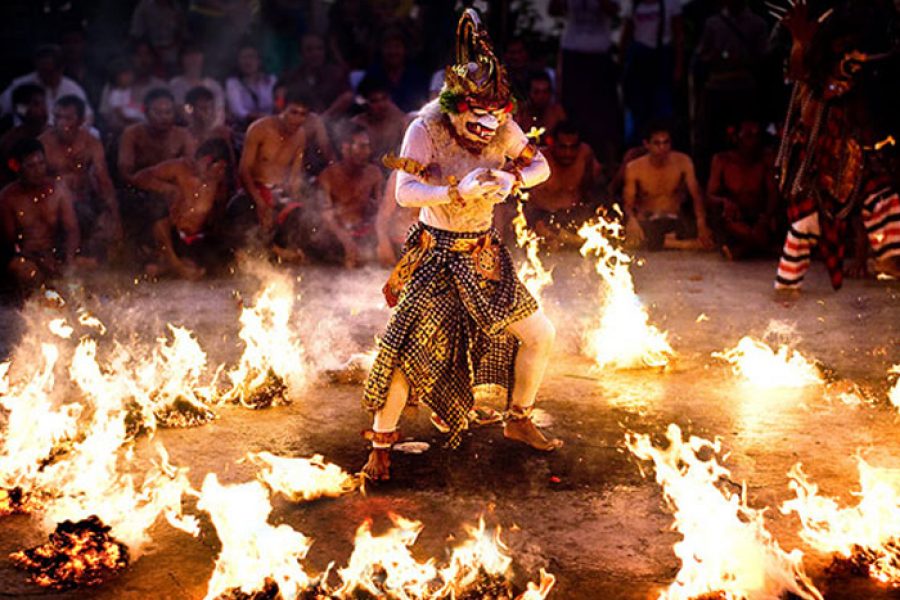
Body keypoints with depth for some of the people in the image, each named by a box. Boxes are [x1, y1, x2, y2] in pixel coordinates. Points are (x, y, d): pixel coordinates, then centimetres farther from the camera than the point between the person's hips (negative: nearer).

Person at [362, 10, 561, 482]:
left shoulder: (502, 129, -4)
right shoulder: (427, 129, -18)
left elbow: (540, 166, 5)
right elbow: (404, 192, -26)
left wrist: (512, 179, -17)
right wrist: (459, 192, -38)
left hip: (485, 257, 5)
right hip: (435, 257, -5)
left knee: (539, 335, 6)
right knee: (404, 349, -14)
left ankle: (518, 420, 28)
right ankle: (381, 444, 6)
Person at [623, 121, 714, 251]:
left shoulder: (683, 162, -4)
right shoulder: (634, 168, -7)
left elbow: (696, 195, -10)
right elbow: (628, 204, -9)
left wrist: (701, 223, -30)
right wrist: (632, 221, -35)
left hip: (675, 219, 1)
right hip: (647, 221, -1)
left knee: (706, 240, -30)